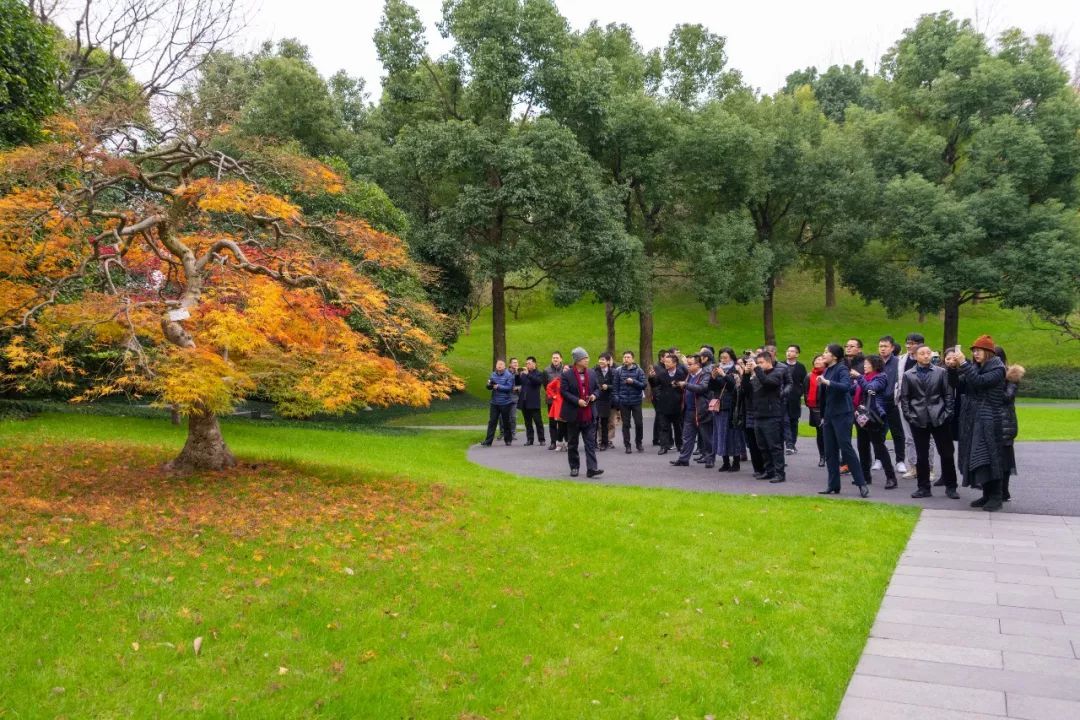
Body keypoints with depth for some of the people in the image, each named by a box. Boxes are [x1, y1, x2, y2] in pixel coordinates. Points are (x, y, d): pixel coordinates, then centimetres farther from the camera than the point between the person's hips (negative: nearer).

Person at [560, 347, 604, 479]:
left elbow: (597, 388, 16)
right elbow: (564, 391, -11)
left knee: (590, 443, -3)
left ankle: (592, 469, -6)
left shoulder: (592, 374, 7)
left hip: (589, 414, 3)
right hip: (573, 414, -3)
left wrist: (594, 395, -5)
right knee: (572, 443, 8)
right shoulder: (566, 375, -7)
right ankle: (574, 467, 21)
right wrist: (577, 401, -20)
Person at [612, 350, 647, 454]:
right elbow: (616, 386, 4)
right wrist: (616, 399, -3)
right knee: (626, 424, 5)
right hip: (623, 402, 1)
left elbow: (643, 385, -5)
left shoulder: (639, 371, -1)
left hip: (636, 401, 0)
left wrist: (633, 381, -18)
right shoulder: (618, 370, 1)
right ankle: (627, 445, 13)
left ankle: (638, 443, 21)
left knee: (638, 423, 2)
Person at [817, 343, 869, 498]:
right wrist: (823, 416, 19)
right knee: (830, 452, 8)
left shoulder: (842, 369, -9)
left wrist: (827, 382, -37)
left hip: (842, 415, -8)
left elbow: (846, 386, -28)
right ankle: (833, 486, 14)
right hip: (829, 416, 8)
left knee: (846, 449, -7)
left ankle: (862, 484, 1)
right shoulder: (826, 371, 13)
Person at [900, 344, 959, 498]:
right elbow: (904, 398, 6)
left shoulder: (941, 372, 4)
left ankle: (950, 487, 14)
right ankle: (923, 488, 14)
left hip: (939, 419, 0)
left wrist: (947, 413, -4)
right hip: (918, 421, 0)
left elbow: (948, 394, 4)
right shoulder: (908, 375, 5)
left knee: (946, 454, 3)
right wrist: (908, 416, -2)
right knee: (921, 456, 6)